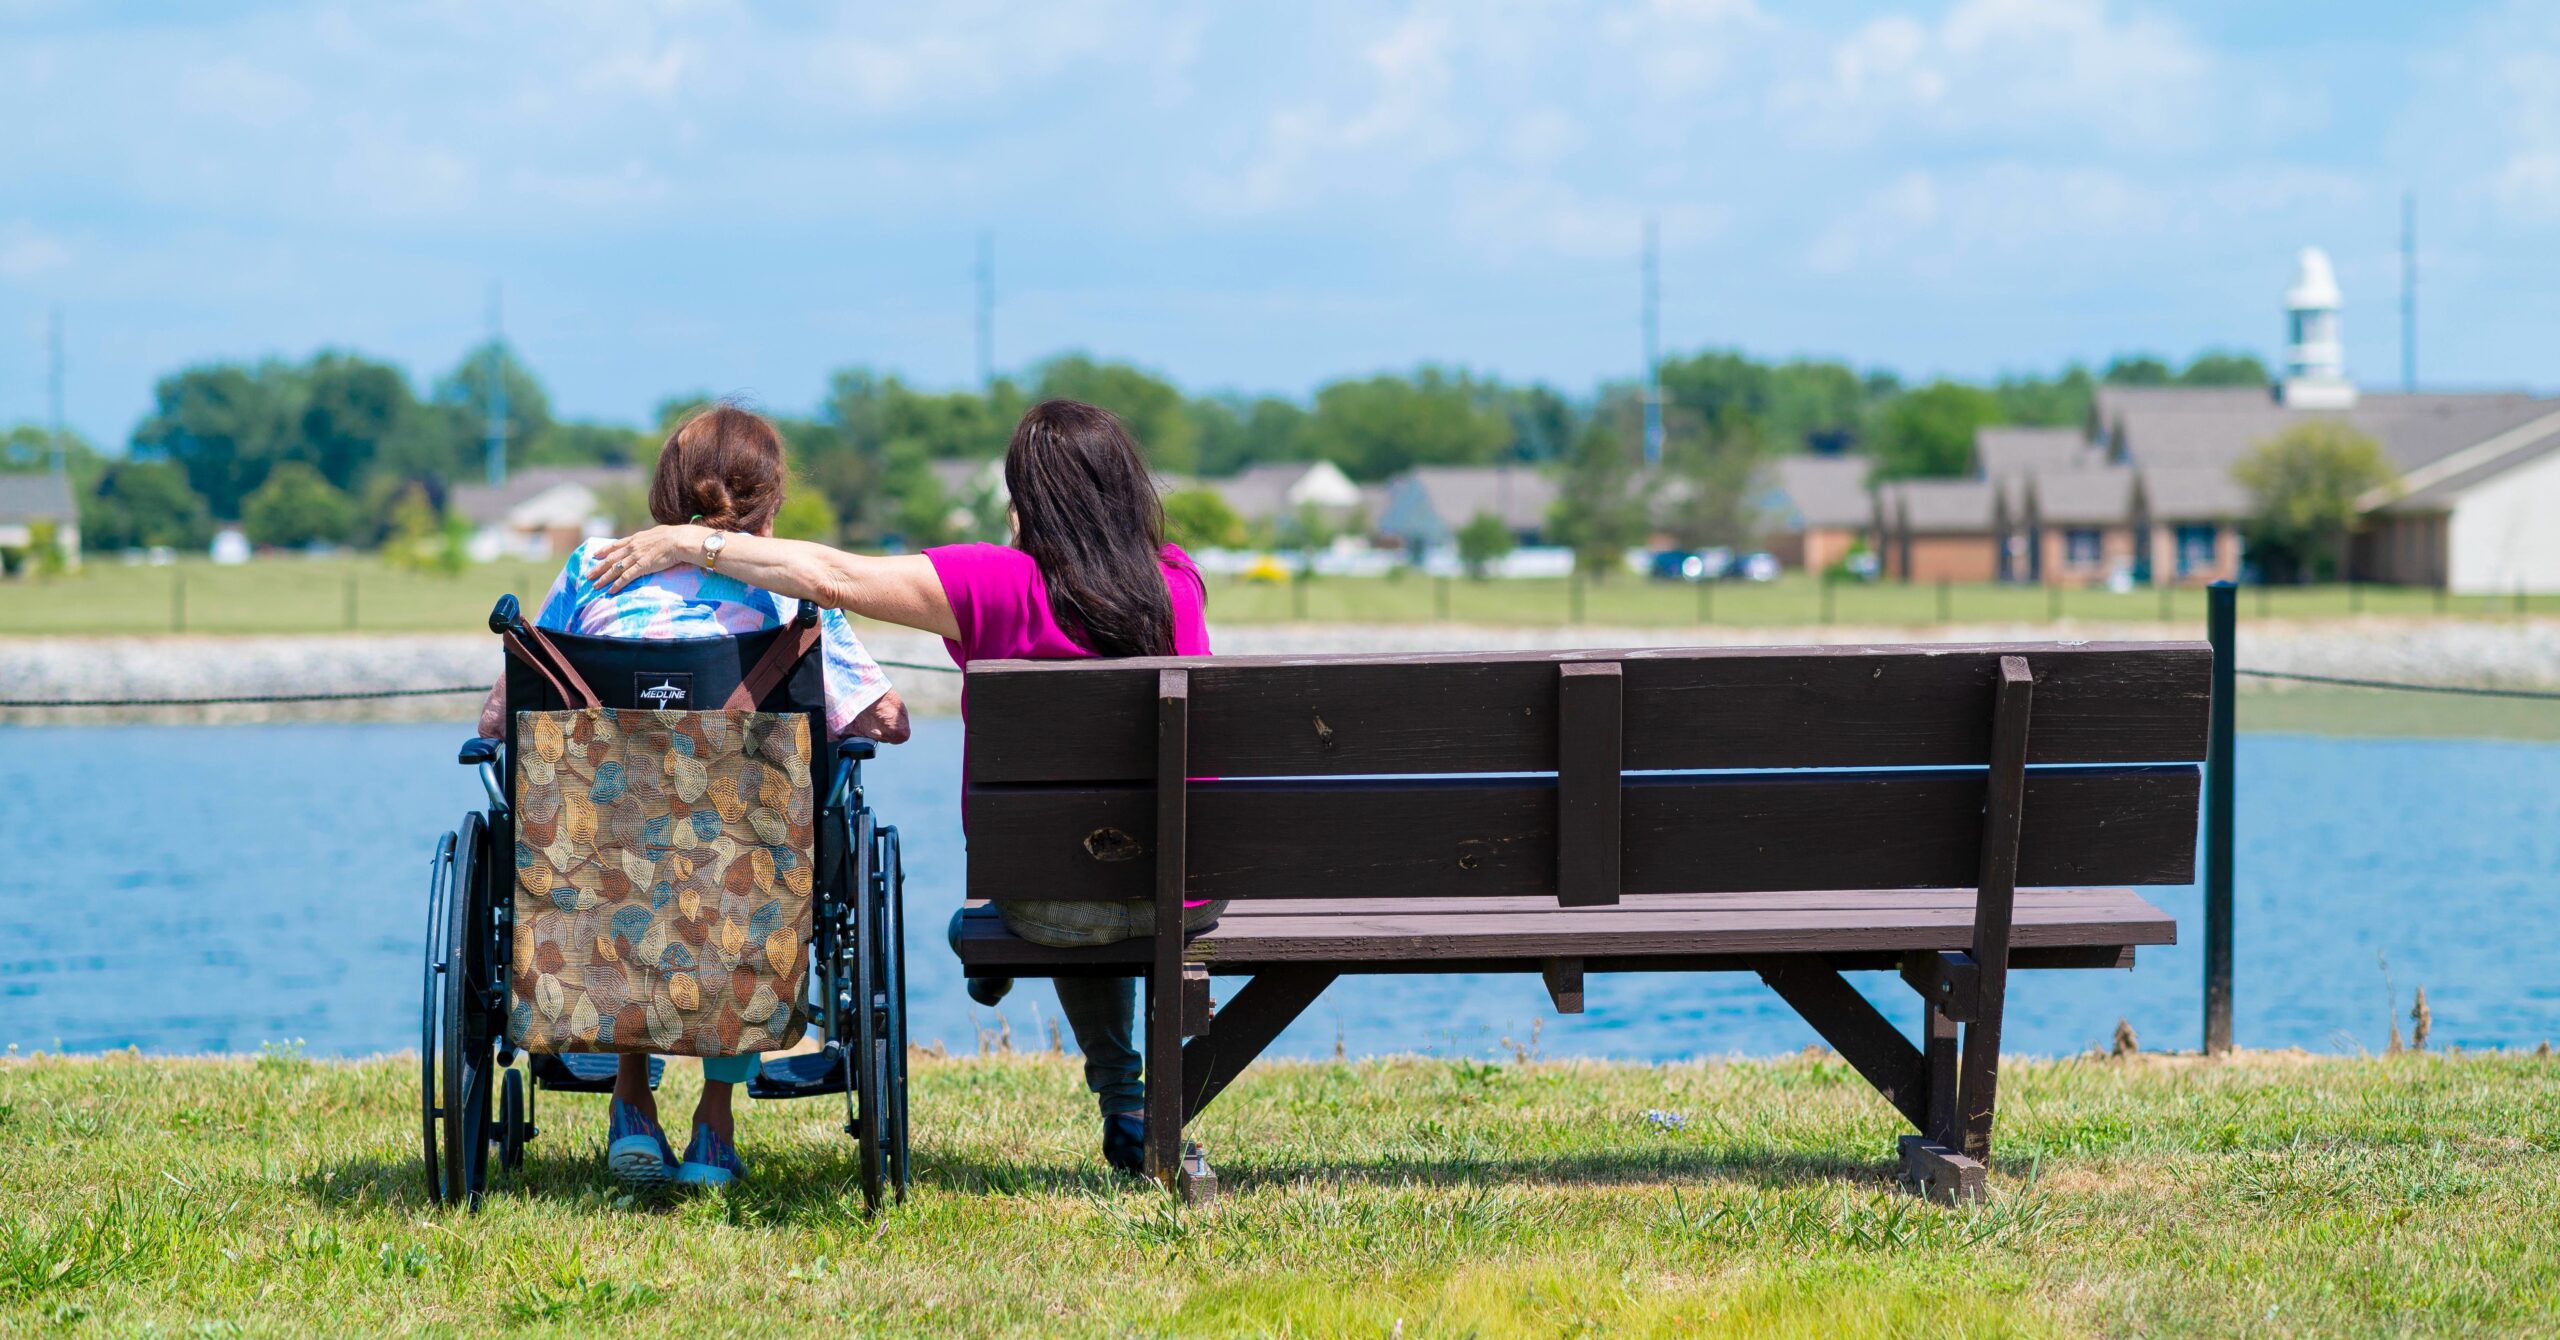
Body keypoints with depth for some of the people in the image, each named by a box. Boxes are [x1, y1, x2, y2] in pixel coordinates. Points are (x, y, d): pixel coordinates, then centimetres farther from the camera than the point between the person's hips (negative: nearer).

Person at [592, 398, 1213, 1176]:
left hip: (1048, 899, -2)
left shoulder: (1006, 585, -14)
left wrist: (689, 545, -7)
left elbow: (834, 578, -16)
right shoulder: (1176, 582, -2)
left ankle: (1124, 1103, 35)